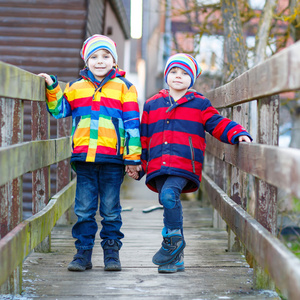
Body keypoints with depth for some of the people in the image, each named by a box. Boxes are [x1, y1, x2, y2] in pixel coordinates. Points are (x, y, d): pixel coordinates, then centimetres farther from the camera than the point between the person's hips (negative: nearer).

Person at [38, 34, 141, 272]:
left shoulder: (124, 87, 6)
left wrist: (133, 157, 0)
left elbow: (132, 123, 4)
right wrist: (52, 88, 2)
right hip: (83, 158, 2)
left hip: (113, 159, -2)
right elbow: (59, 110, 16)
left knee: (111, 210, 5)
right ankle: (83, 252, 12)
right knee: (84, 210, 4)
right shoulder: (76, 88, 13)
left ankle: (111, 252, 15)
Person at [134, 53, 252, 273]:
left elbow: (217, 124, 8)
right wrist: (138, 164, 22)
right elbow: (144, 137, 23)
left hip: (185, 165, -4)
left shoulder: (200, 104, 12)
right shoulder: (152, 105, 18)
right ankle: (176, 258, 9)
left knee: (169, 195, -29)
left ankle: (173, 239, -11)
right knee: (168, 202, 1)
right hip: (159, 167, 4)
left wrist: (238, 133, -10)